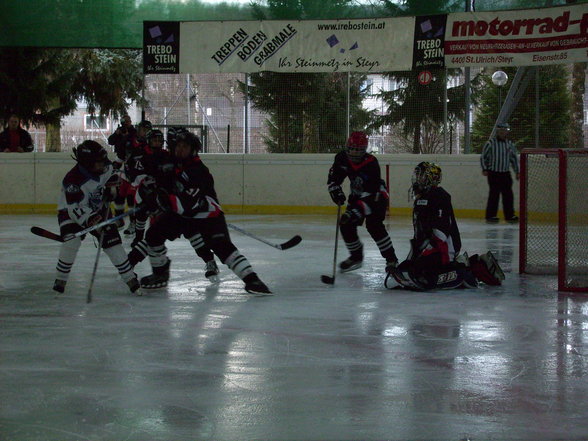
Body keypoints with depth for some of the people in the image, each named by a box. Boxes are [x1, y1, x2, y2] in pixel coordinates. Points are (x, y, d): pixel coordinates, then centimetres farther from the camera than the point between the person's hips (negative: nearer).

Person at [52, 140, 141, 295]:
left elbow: (111, 175, 12)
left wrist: (110, 188, -5)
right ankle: (60, 279, -10)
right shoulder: (73, 180, -34)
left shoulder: (105, 168, -15)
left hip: (98, 210, 5)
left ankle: (130, 278, 7)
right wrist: (91, 220, -45)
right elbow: (75, 209, -35)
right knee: (71, 241, -27)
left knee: (112, 240, -3)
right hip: (70, 212, -5)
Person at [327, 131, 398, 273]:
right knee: (346, 225, -1)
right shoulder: (342, 158, -13)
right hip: (357, 196, 7)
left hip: (376, 196, -7)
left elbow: (370, 195, -35)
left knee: (374, 226, -24)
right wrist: (335, 190, -15)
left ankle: (391, 259, -17)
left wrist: (357, 210, -42)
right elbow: (333, 177, 3)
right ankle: (356, 257, 20)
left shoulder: (371, 164, -31)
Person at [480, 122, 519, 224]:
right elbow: (483, 157, 0)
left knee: (508, 194, 3)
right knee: (494, 194, -7)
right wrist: (484, 169, -9)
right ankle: (490, 215, -1)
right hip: (493, 173, -4)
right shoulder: (490, 143, -5)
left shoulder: (510, 144, 8)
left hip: (506, 174, 4)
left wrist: (517, 172, 13)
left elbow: (514, 158, 17)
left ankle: (509, 215, 11)